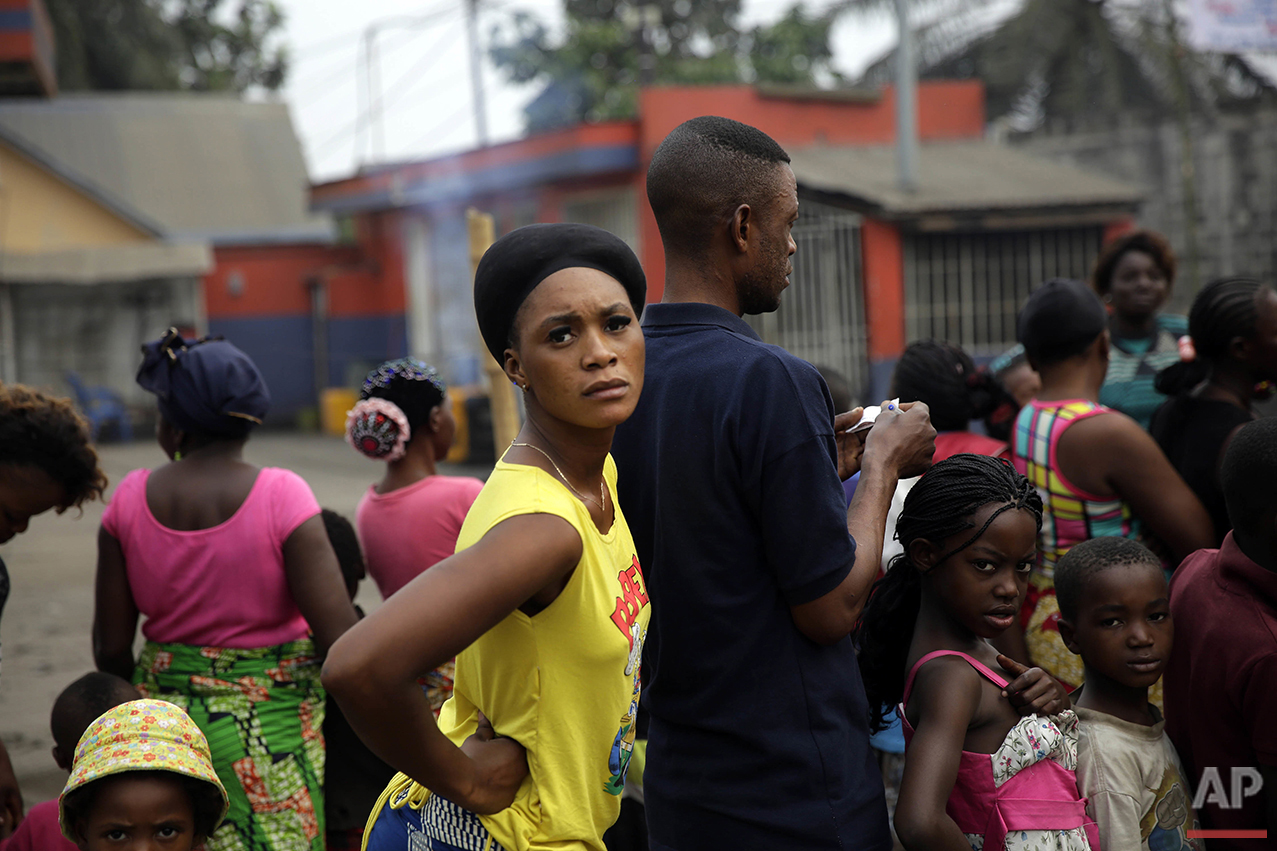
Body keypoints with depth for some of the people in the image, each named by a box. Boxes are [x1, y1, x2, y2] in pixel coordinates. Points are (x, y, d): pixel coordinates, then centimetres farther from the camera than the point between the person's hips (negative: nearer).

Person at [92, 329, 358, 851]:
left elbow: (111, 648, 3)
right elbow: (340, 635, -17)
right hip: (270, 725, -3)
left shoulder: (130, 499, -3)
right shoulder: (281, 495, -13)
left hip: (164, 711, 3)